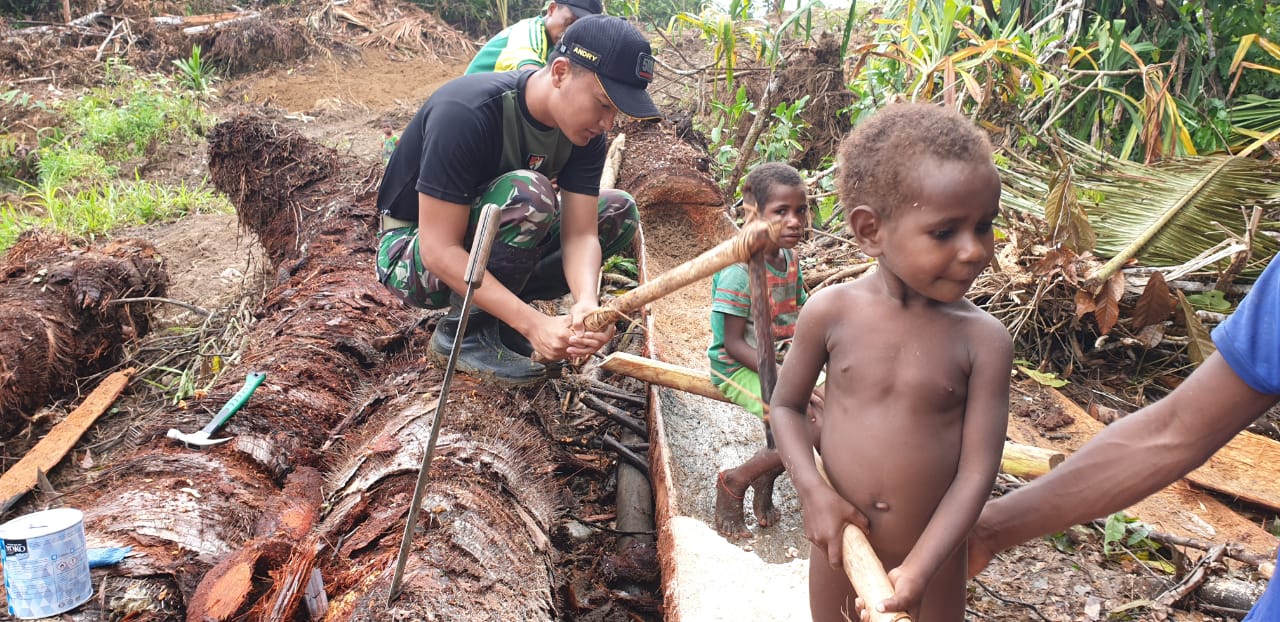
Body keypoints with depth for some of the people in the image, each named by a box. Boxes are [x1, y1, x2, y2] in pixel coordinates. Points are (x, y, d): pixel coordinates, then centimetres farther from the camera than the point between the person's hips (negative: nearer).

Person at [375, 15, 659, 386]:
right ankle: (463, 333, -15)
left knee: (620, 212, -3)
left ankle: (495, 309, -3)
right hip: (414, 258, -7)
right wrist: (533, 324, -40)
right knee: (528, 194, -34)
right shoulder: (467, 113, -32)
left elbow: (579, 234, -15)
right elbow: (439, 251, -33)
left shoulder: (584, 131, -10)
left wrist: (587, 303, -37)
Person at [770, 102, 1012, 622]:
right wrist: (814, 493, -14)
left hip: (933, 552, -1)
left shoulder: (985, 341, -15)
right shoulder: (831, 312, -13)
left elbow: (976, 472, -15)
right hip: (841, 540, 1)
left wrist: (918, 572, -22)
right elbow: (786, 405, -1)